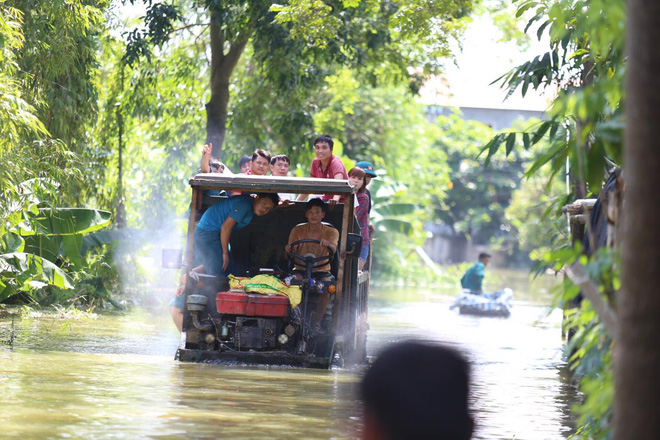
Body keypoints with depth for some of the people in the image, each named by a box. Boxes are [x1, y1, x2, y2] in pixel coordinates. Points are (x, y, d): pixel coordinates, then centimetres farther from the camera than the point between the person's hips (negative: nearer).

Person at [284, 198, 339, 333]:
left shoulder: (331, 232, 5)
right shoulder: (298, 230, 7)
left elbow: (334, 249, -17)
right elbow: (289, 255, 0)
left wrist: (328, 244, -41)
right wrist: (287, 250, -25)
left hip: (321, 270, 0)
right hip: (301, 269, 0)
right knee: (295, 279, -35)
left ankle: (317, 322, -24)